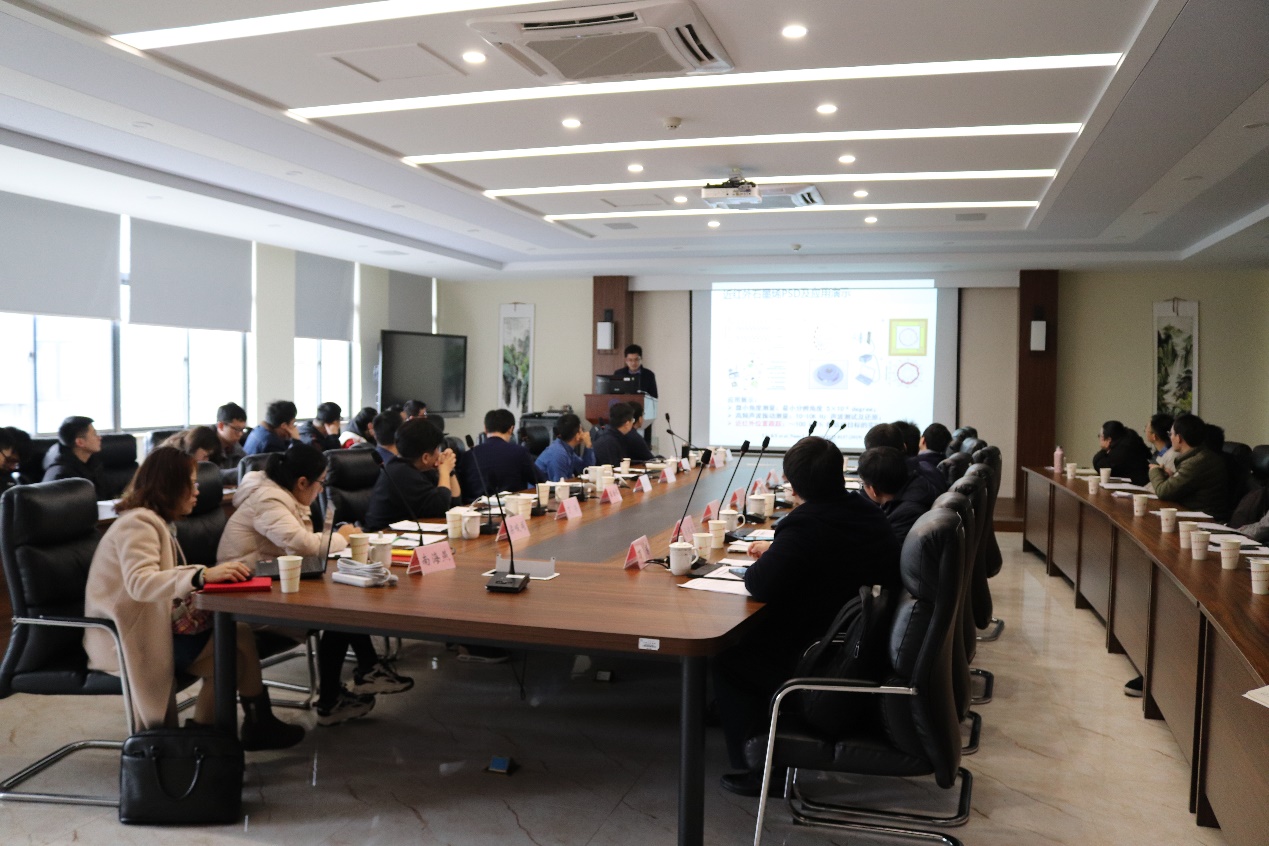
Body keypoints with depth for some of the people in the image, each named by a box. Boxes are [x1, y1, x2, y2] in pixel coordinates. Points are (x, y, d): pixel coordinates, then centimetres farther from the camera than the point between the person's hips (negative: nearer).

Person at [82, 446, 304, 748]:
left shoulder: (158, 522, 16)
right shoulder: (138, 524, -14)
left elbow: (167, 582, 8)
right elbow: (140, 583, -31)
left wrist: (216, 573, -6)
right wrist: (202, 575, -41)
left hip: (153, 624, 9)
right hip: (129, 640, -9)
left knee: (237, 633, -12)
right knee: (237, 644, -21)